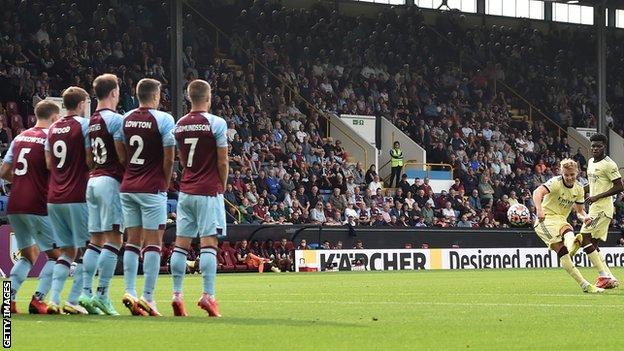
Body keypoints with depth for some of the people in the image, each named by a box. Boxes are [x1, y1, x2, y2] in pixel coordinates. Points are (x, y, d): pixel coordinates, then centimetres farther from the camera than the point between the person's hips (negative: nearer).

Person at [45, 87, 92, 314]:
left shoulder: (53, 129, 13)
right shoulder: (84, 125, -6)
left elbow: (49, 163, 16)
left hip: (54, 199, 6)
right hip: (78, 197, -6)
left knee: (66, 251, 11)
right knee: (84, 249, 1)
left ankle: (54, 299, 1)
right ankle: (73, 301, -6)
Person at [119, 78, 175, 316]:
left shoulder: (125, 119, 7)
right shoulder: (164, 120, -8)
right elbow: (168, 158, -9)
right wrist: (165, 184, 5)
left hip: (127, 188, 5)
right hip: (152, 189, -5)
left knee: (133, 241, 9)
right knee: (153, 242, -3)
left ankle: (129, 292, 2)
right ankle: (148, 297, -8)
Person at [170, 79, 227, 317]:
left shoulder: (179, 125, 8)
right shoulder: (216, 124, -8)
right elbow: (222, 162, -7)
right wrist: (222, 186, 8)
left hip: (185, 191, 5)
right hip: (209, 191, -5)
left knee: (181, 243, 6)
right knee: (209, 242, -7)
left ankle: (177, 295, 4)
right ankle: (208, 295, -14)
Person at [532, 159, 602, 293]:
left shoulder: (578, 189, 7)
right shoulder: (555, 182, -15)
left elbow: (579, 211, 18)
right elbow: (537, 192, -33)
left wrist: (584, 217, -8)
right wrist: (539, 210, -53)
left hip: (561, 220, 8)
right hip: (546, 219, -8)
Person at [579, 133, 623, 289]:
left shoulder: (609, 164, -13)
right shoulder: (591, 162, 15)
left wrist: (597, 197, -18)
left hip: (602, 208, -10)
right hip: (594, 208, 10)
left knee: (584, 238, -15)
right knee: (593, 244, 8)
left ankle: (604, 276, -14)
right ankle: (610, 279, 11)